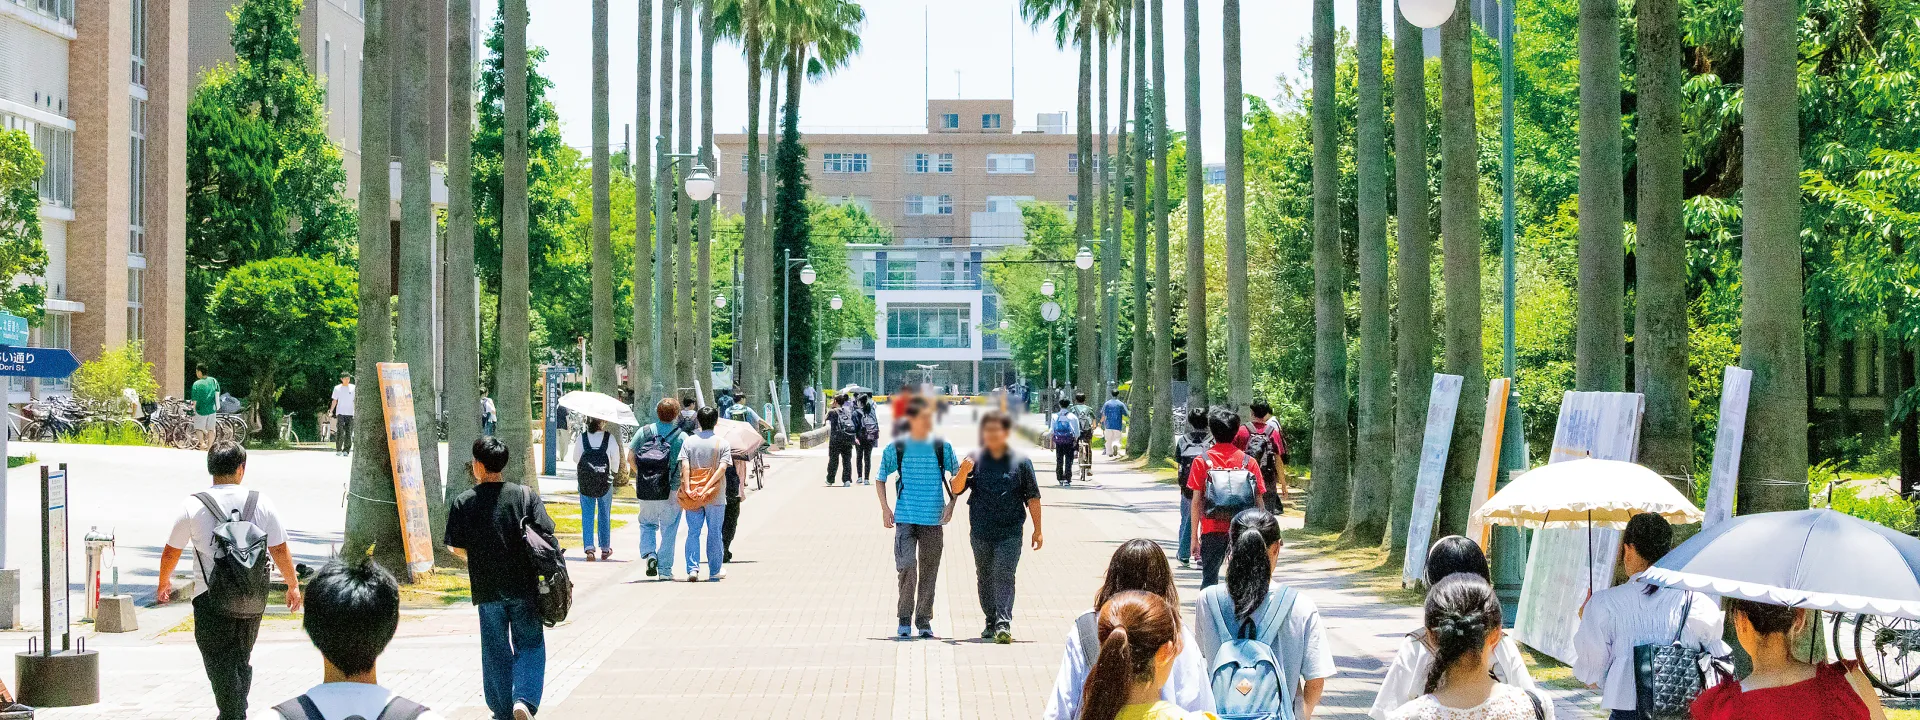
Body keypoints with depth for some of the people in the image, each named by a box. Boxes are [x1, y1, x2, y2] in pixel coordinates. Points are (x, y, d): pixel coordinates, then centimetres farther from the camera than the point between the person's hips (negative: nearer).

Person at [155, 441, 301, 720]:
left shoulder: (193, 506, -6)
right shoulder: (261, 503, -2)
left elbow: (171, 552, 4)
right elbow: (280, 550, 1)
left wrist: (164, 582, 24)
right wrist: (293, 586, 16)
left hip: (212, 600, -3)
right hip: (253, 599, 3)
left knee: (219, 662, 4)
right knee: (242, 659, 19)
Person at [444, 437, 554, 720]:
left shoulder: (463, 503, -6)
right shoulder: (526, 495, -5)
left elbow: (457, 548, -2)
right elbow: (545, 536, -10)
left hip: (487, 589, 0)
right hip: (524, 586, 0)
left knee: (495, 651, 13)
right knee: (529, 645, 11)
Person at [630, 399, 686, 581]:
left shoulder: (644, 432, 1)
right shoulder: (681, 436, -7)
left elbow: (630, 456, 1)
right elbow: (685, 466, -14)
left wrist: (640, 475, 13)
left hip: (646, 491, 2)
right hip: (671, 491, -2)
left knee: (647, 524, 22)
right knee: (668, 530, 8)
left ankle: (649, 553, -1)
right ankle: (665, 570, 9)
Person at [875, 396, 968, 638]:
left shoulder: (942, 448, 4)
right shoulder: (896, 449, 2)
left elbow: (958, 476, 8)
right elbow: (881, 480, 12)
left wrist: (951, 503, -7)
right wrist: (885, 508, 0)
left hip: (934, 520, 2)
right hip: (905, 518, -2)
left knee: (928, 572, 6)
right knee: (907, 566, -15)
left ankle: (924, 621, 18)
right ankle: (904, 619, 0)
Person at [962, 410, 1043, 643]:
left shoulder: (1020, 462, 1)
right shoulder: (975, 460, 5)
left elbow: (1033, 497, 5)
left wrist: (1037, 530, 5)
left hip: (1010, 533, -3)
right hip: (980, 533, 3)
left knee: (1004, 576, -14)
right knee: (984, 578, 12)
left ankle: (1004, 624, -20)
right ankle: (991, 622, 26)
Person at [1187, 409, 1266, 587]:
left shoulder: (1202, 461, -2)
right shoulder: (1248, 461, 1)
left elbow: (1197, 501, -3)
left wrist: (1195, 534, 2)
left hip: (1212, 528, -1)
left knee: (1209, 578, 6)